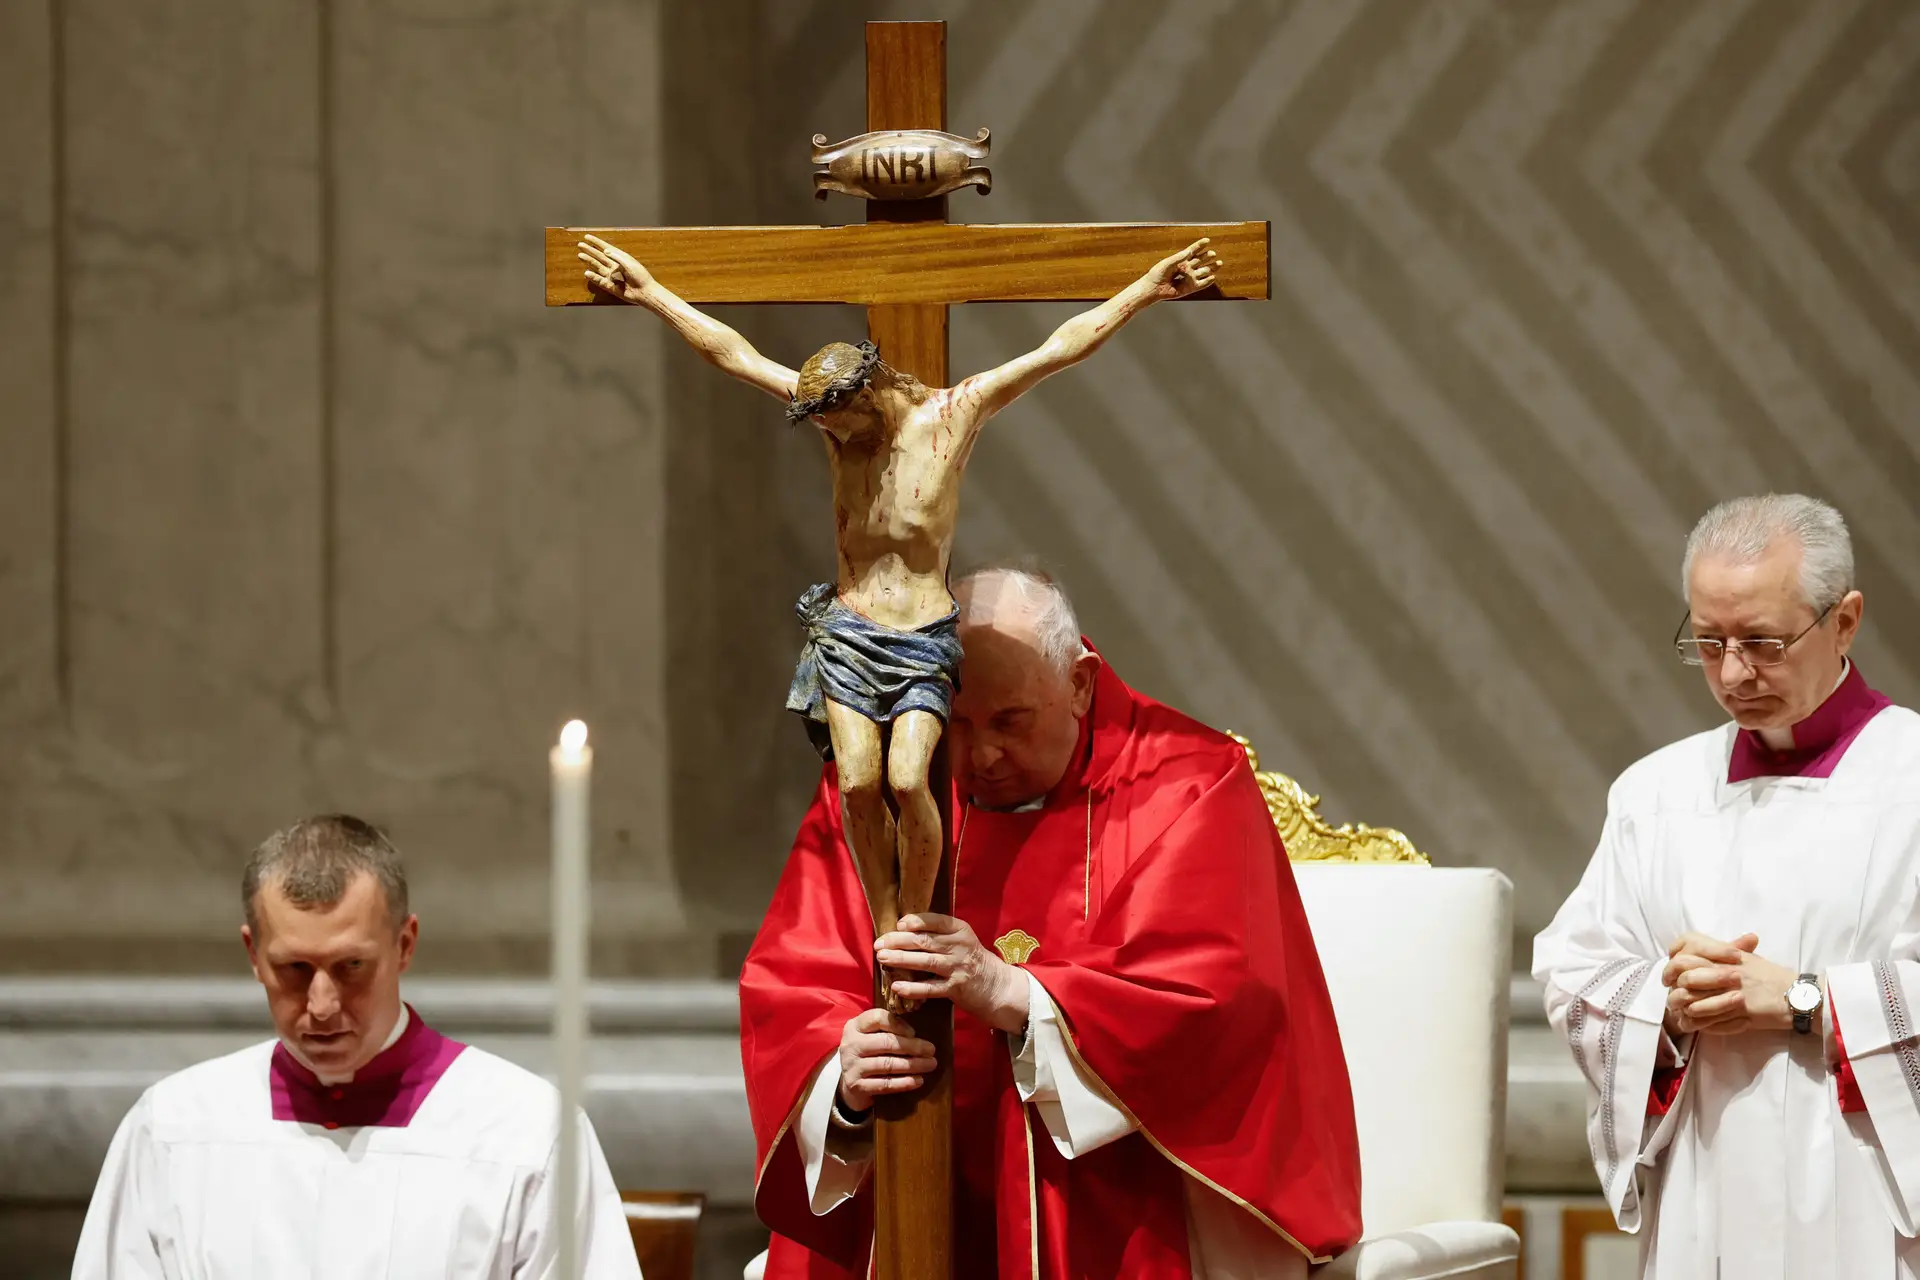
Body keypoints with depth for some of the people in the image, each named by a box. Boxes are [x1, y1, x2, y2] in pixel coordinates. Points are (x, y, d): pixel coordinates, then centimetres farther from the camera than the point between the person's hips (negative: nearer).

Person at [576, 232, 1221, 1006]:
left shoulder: (953, 415, -3)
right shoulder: (835, 418, 5)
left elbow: (1062, 347, -5)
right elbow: (733, 354, 11)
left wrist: (1149, 291, -8)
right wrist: (650, 295, 13)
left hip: (924, 638, -3)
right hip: (847, 631, 3)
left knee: (908, 778, -20)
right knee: (859, 781, -14)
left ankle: (918, 923, -5)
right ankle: (887, 934, -3)